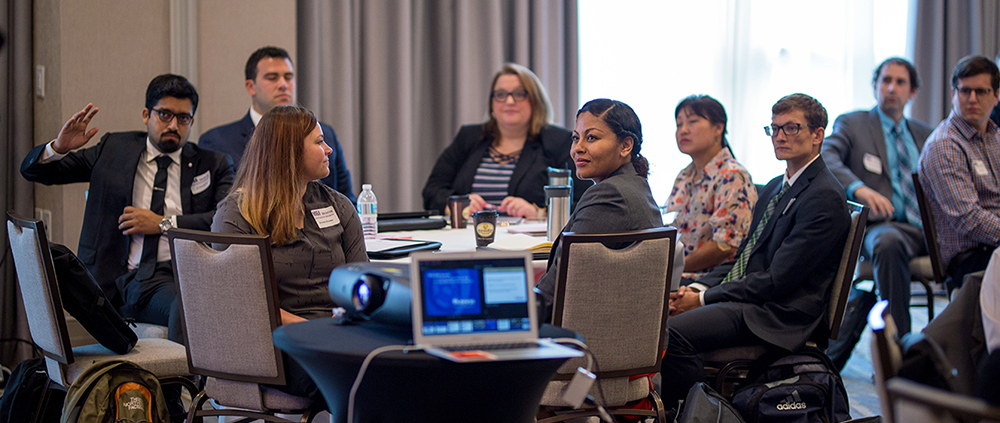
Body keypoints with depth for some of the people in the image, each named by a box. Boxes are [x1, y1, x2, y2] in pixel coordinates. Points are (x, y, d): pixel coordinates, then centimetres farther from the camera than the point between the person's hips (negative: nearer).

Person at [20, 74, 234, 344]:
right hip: (137, 277, 0)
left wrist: (164, 224, -5)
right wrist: (58, 148, -2)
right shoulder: (114, 150, 19)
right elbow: (32, 170, 22)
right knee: (186, 304, -35)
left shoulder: (213, 165, 17)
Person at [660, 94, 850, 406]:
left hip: (780, 314, -9)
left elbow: (777, 280, -16)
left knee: (674, 332, -29)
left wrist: (703, 299, -14)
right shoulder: (775, 188, 21)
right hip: (744, 297, 9)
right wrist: (698, 288, 1)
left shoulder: (825, 197, -11)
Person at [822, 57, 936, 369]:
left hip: (927, 231, 5)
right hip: (881, 225, -4)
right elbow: (825, 160, -6)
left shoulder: (926, 135, 26)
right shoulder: (851, 124, 12)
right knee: (888, 242, -41)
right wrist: (859, 188, -26)